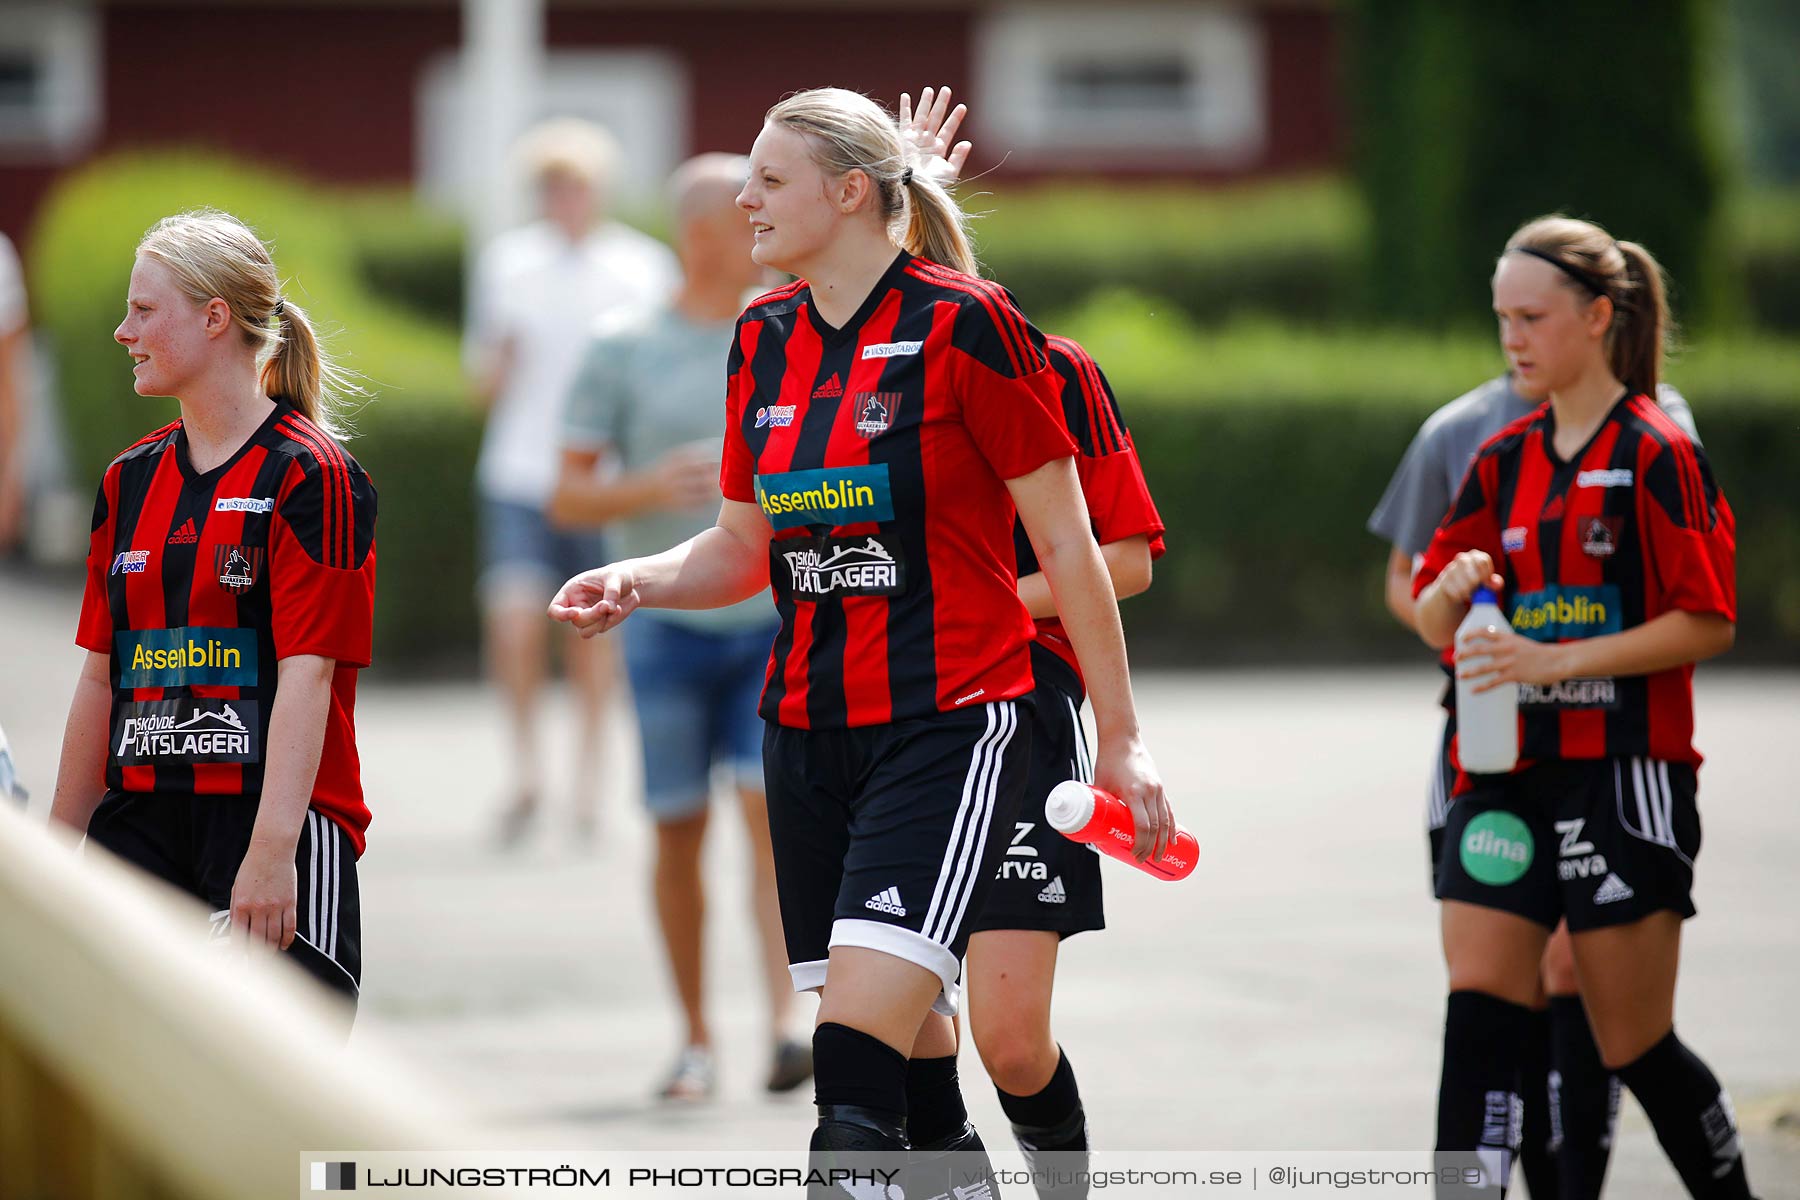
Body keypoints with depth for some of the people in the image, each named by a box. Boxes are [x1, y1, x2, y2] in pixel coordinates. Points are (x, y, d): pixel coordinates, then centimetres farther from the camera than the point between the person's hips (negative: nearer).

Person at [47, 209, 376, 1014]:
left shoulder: (307, 475, -8)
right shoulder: (129, 480, 13)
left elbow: (306, 676, -16)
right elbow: (101, 678, 16)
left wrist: (271, 849, -24)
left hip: (273, 830, -6)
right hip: (142, 821, 7)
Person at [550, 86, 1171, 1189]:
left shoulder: (964, 324, -10)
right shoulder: (764, 340, 9)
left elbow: (1067, 543, -6)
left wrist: (1120, 735, -5)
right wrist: (638, 582, -1)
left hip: (950, 724, -7)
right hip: (807, 725, 7)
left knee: (858, 1052, -18)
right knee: (905, 1044, 9)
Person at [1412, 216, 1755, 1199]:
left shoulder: (1656, 455, -6)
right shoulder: (1504, 461, 13)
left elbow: (1707, 623, -11)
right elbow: (1433, 621, 16)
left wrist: (1557, 660, -17)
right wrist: (1453, 589, -8)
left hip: (1624, 775, -5)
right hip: (1507, 775, 6)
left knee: (1636, 1044, 1)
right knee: (1479, 1012, -9)